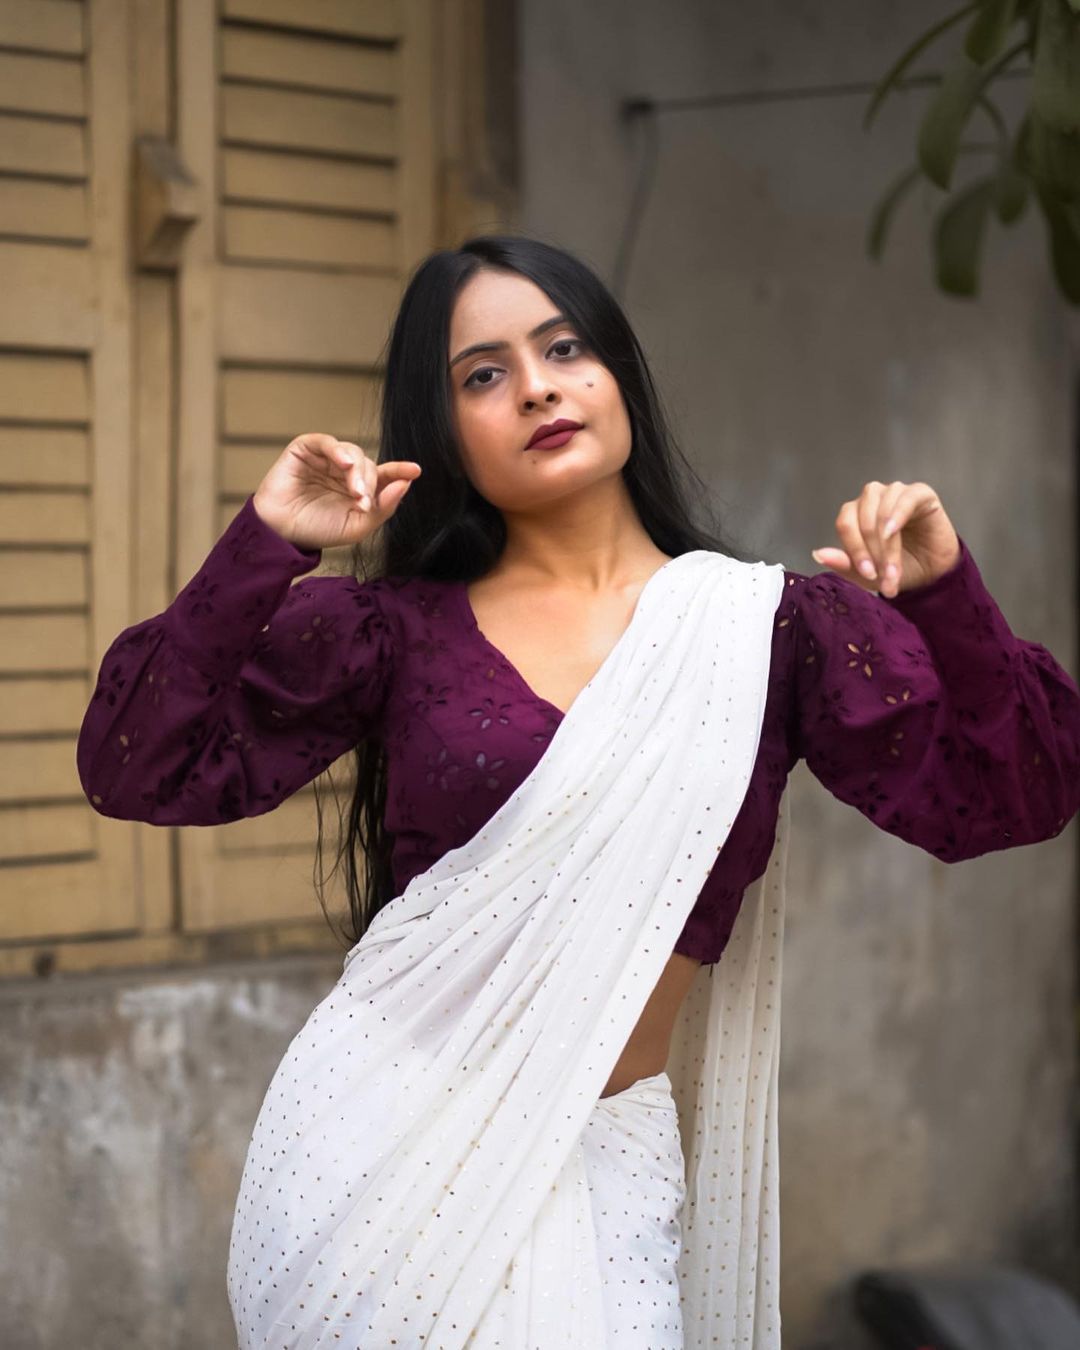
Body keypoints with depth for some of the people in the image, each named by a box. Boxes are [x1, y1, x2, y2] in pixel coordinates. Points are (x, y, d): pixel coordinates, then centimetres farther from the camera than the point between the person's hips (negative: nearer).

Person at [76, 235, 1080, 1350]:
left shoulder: (772, 626, 4)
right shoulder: (392, 629, 4)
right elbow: (137, 769, -2)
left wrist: (944, 599, -14)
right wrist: (260, 548, -9)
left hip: (598, 1171, 0)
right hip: (376, 1136, 0)